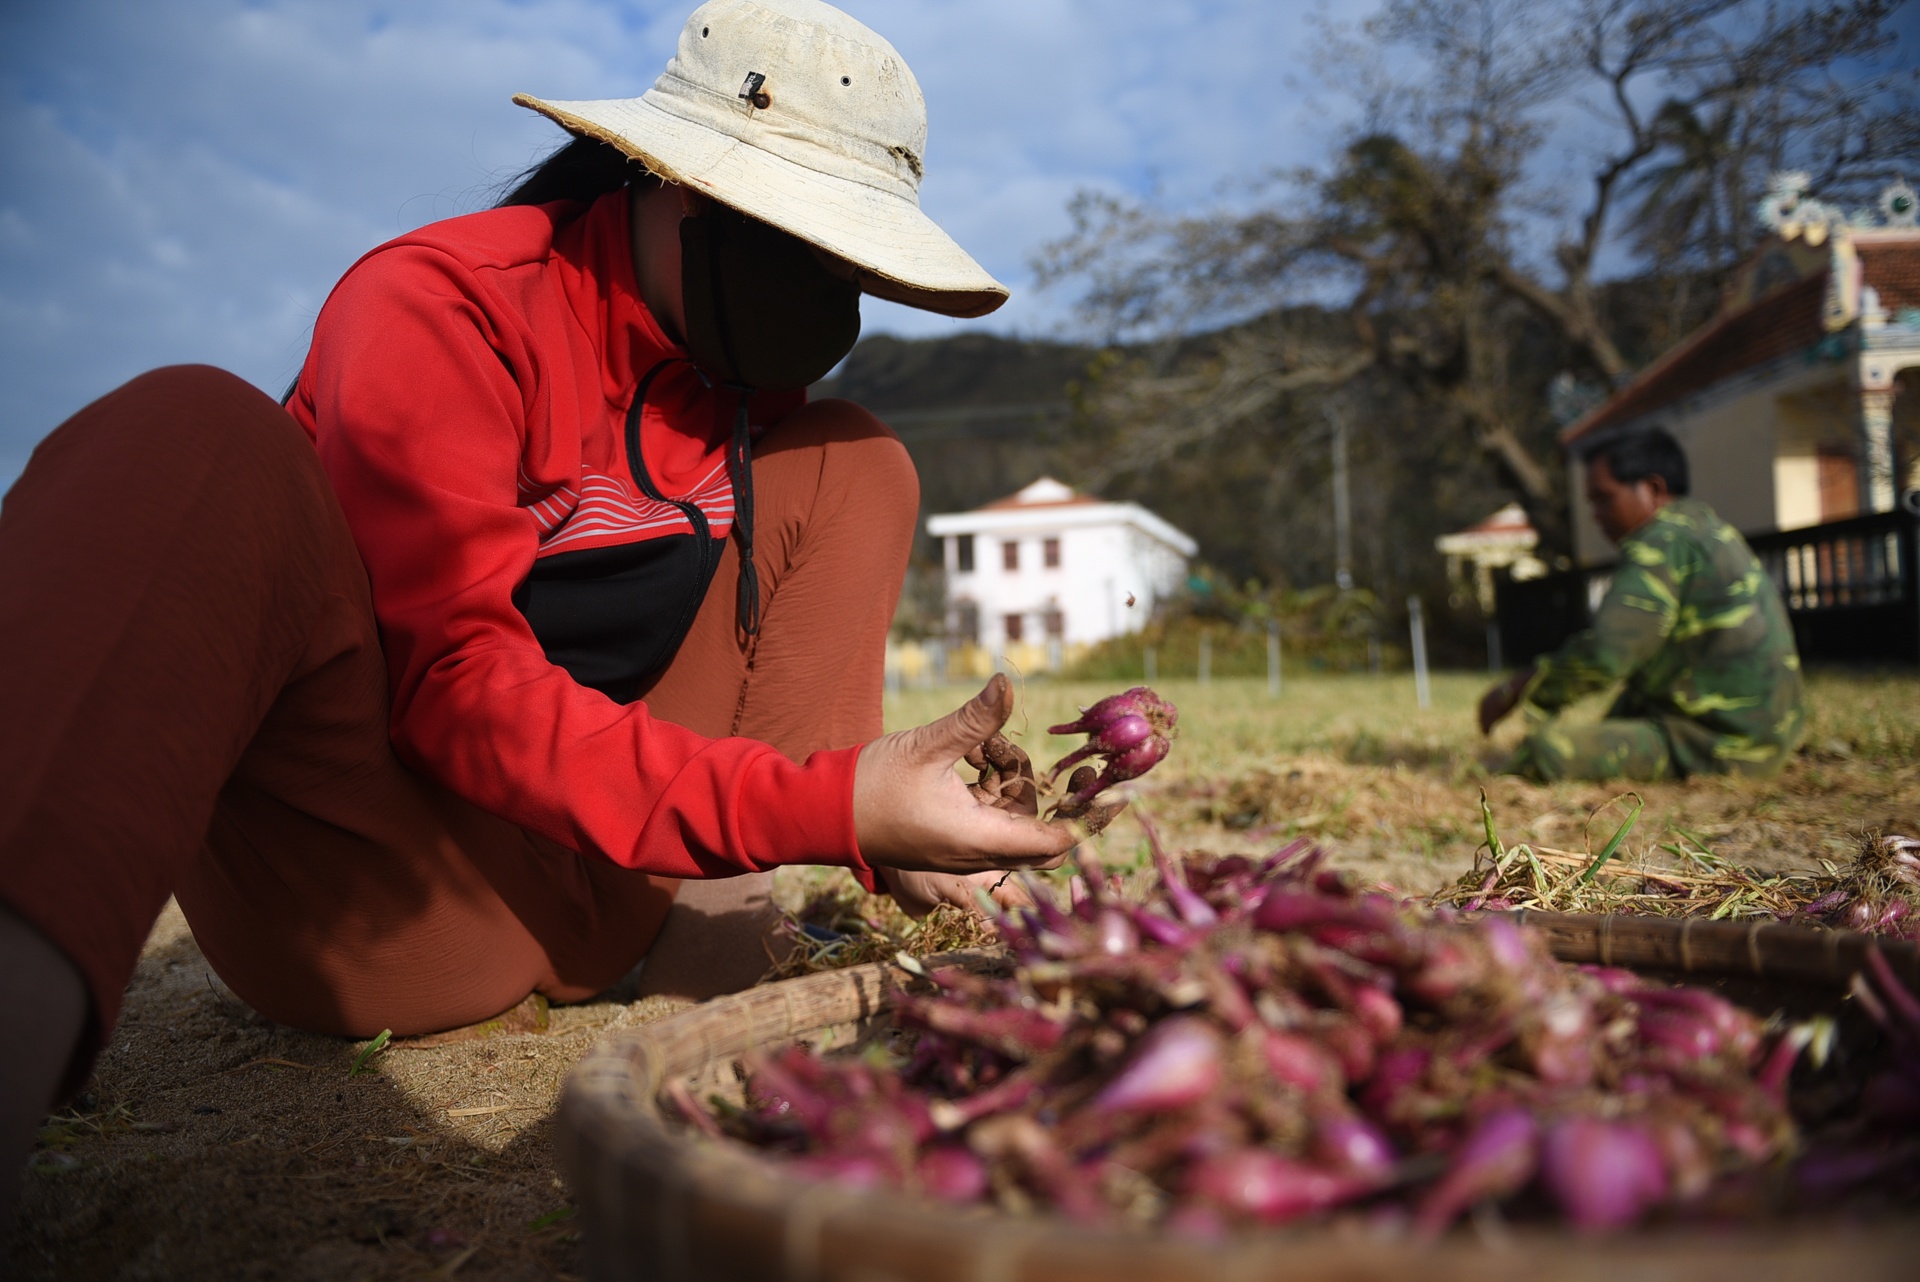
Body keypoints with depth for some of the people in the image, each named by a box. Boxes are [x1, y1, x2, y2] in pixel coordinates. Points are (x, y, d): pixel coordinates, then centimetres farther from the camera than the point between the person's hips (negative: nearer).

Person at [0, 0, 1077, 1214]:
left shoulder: (751, 380, 7)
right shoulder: (440, 305, -13)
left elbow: (791, 646, 13)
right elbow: (455, 681, -25)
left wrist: (872, 821, -6)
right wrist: (824, 806, -35)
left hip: (593, 899, 6)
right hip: (379, 904, -5)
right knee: (199, 440, -27)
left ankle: (715, 916, -15)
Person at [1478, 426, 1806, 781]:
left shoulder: (1664, 539, -15)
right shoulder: (1705, 524, 16)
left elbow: (1604, 653, -24)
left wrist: (1515, 690, -13)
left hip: (1720, 747, -10)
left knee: (1546, 751, -24)